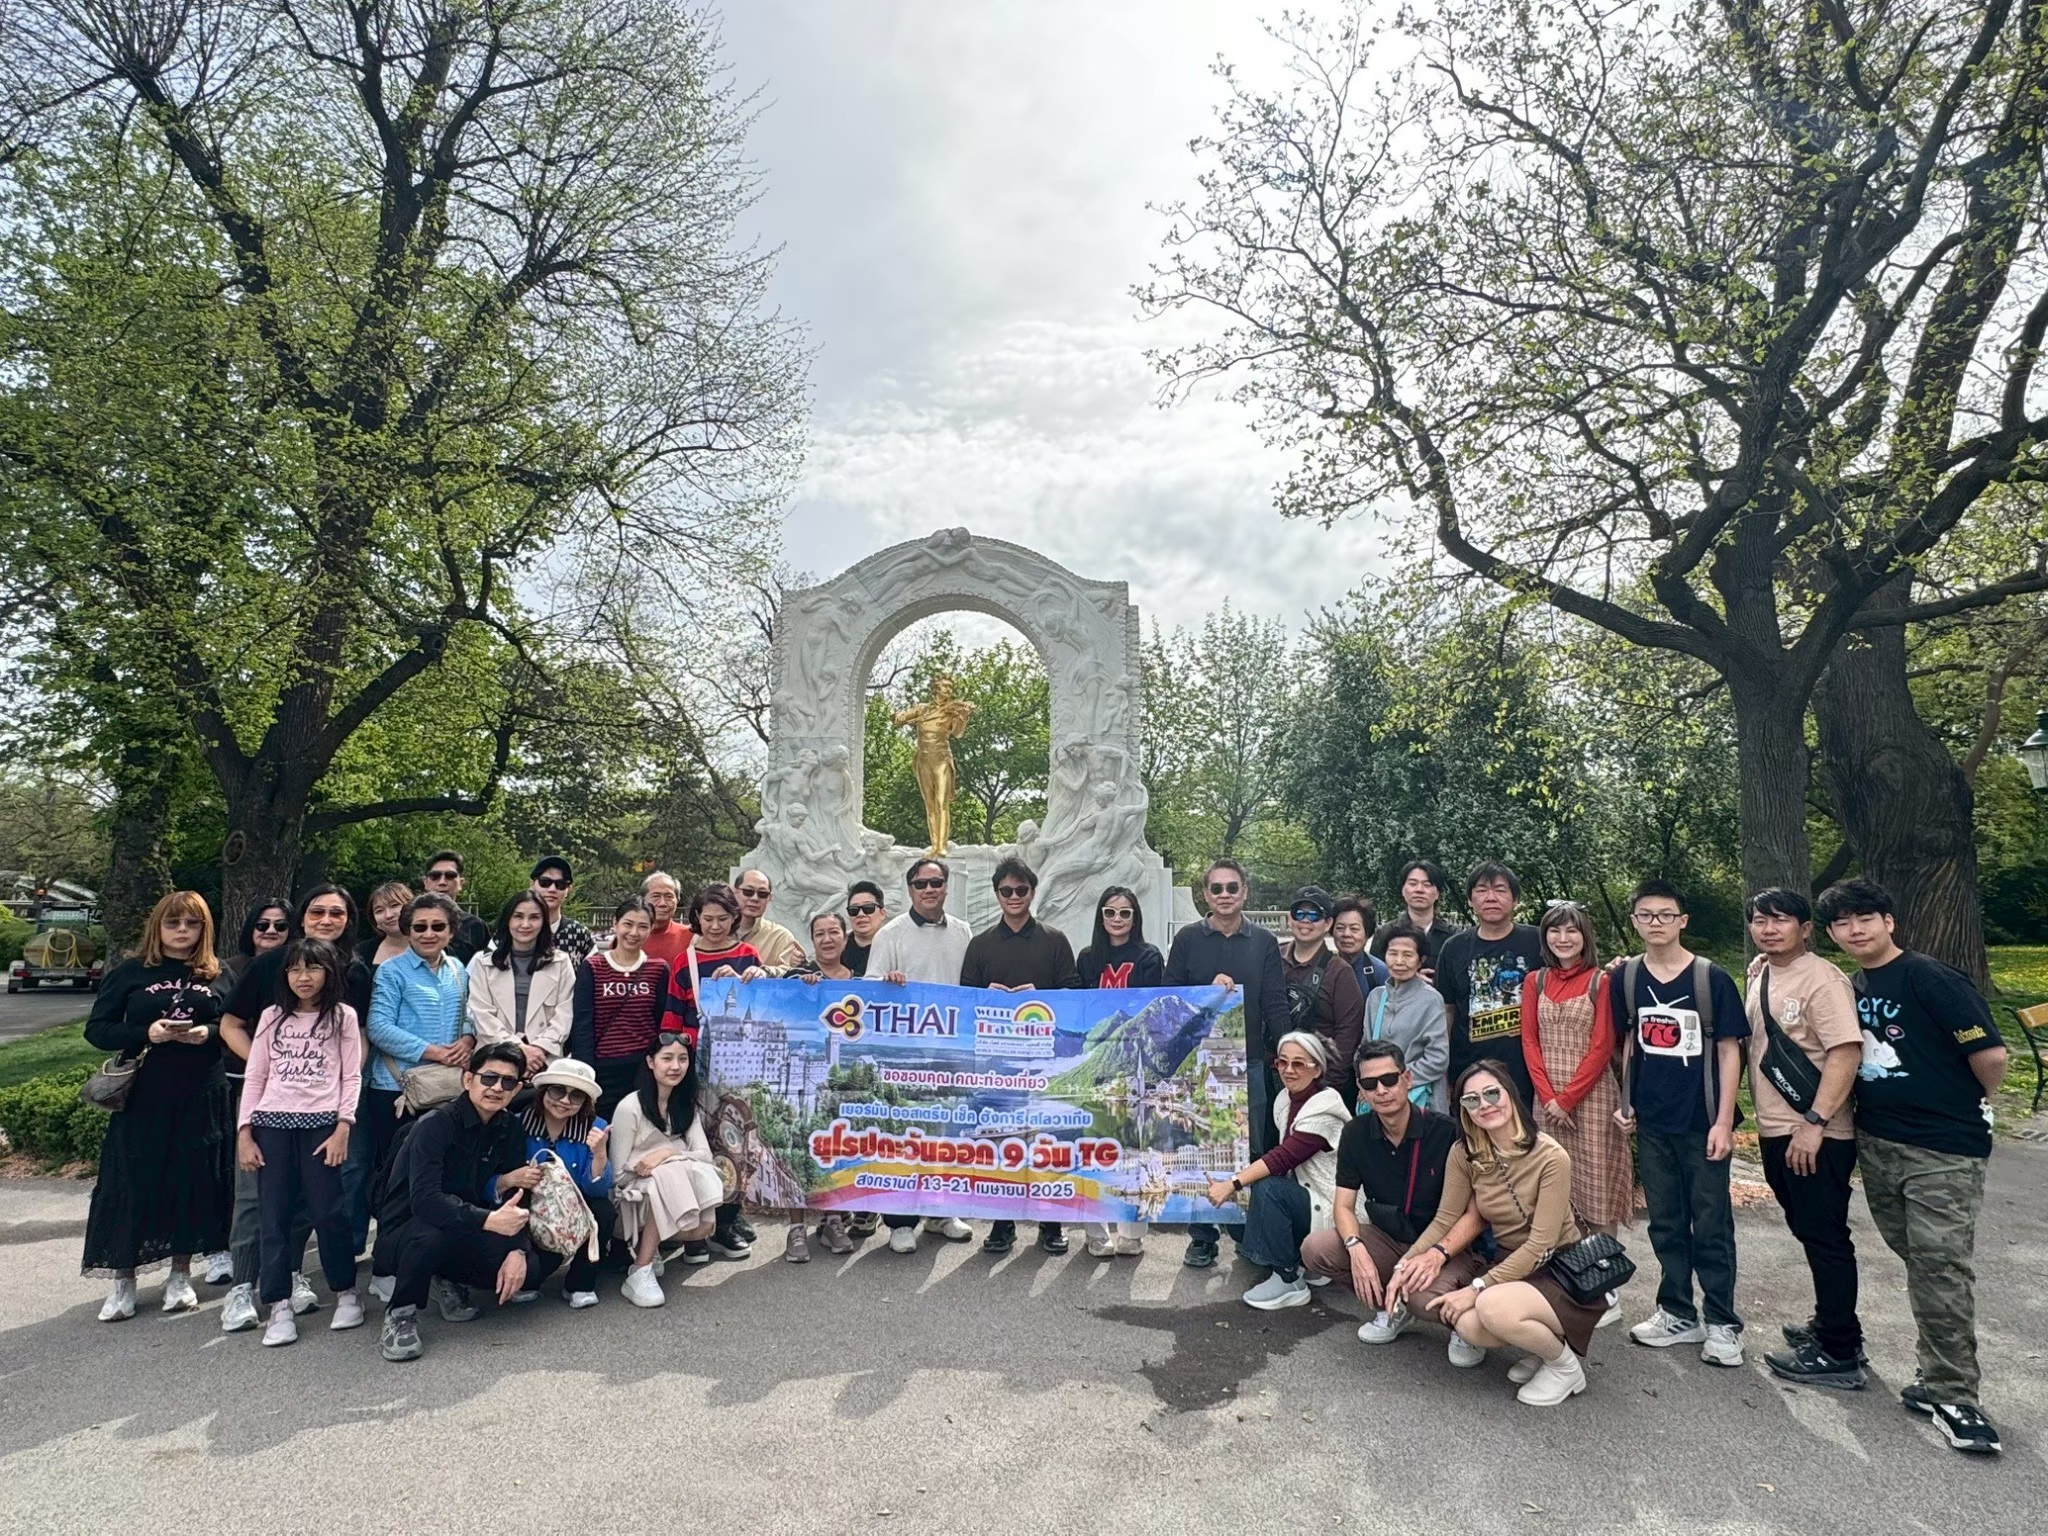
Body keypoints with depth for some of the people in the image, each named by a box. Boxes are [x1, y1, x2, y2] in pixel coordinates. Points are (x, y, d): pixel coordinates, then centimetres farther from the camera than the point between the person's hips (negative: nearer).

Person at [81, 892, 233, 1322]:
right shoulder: (130, 973, 3)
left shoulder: (218, 976, 6)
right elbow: (97, 1029, 0)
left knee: (193, 1182, 5)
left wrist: (208, 1033, -12)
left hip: (201, 1096, 1)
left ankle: (181, 1274, 20)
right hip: (142, 1095, -1)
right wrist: (147, 1034, -16)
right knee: (132, 1182, 2)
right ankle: (123, 1279, 16)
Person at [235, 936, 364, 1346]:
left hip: (321, 1123, -3)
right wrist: (244, 1132, 3)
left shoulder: (343, 1016, 4)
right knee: (274, 1216, 2)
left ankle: (346, 1293, 13)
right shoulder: (272, 1017, 12)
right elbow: (255, 1077, 11)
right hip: (272, 1124, 3)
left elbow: (352, 1077, 1)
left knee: (328, 1213, -3)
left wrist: (343, 1128, -9)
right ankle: (279, 1306, 9)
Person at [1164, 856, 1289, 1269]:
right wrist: (1210, 990, -13)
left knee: (1251, 1153, 6)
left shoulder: (1264, 943, 7)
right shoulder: (1188, 940, 4)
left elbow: (1276, 1006, 3)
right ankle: (1202, 1238, 17)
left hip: (1249, 1063, 1)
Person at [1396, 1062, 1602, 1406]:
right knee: (1468, 1325, -24)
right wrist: (1405, 1264, -17)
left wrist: (1476, 1289, -24)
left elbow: (1540, 1245, -21)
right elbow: (1445, 1220, -2)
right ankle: (1545, 1340, 8)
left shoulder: (1551, 1157, -21)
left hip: (1562, 1274, -5)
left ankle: (1566, 1365, -2)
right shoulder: (1464, 1154, -6)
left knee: (1493, 1308, -32)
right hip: (1509, 1267, 5)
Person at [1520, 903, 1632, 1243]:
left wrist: (1568, 1098, -11)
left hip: (1592, 1096, -4)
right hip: (1547, 1098, 4)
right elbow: (1529, 1041, 5)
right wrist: (1548, 1097, -6)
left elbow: (1602, 1047, -8)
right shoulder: (1535, 982, 8)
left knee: (1595, 1179, 1)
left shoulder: (1600, 981, -4)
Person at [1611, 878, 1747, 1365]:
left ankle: (1723, 1324, 18)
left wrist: (1723, 1121, -11)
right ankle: (1678, 1314, 26)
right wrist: (1626, 1102, 7)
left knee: (1711, 1225, 5)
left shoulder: (1711, 978, -8)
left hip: (1702, 1123, -3)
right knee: (1666, 1224, 13)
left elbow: (1728, 1051, -7)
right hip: (1651, 1124, 3)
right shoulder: (1625, 979, 2)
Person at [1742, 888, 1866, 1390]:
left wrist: (1815, 1122, -24)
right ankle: (1832, 1322, 34)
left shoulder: (1821, 979, -16)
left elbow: (1846, 1052, -22)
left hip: (1815, 1136, -8)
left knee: (1826, 1238, 0)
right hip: (1774, 1130, 8)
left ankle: (1838, 1354, 10)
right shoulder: (1758, 972, 9)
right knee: (1809, 1232, 19)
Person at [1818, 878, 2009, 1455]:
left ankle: (1950, 1393, 5)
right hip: (1877, 1144, 7)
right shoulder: (1851, 988, 8)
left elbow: (1990, 1053, -14)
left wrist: (1972, 1106, 0)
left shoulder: (1929, 977, -14)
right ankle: (1938, 1375, 25)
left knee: (1941, 1265, -6)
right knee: (1919, 1262, 14)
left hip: (1944, 1148, -6)